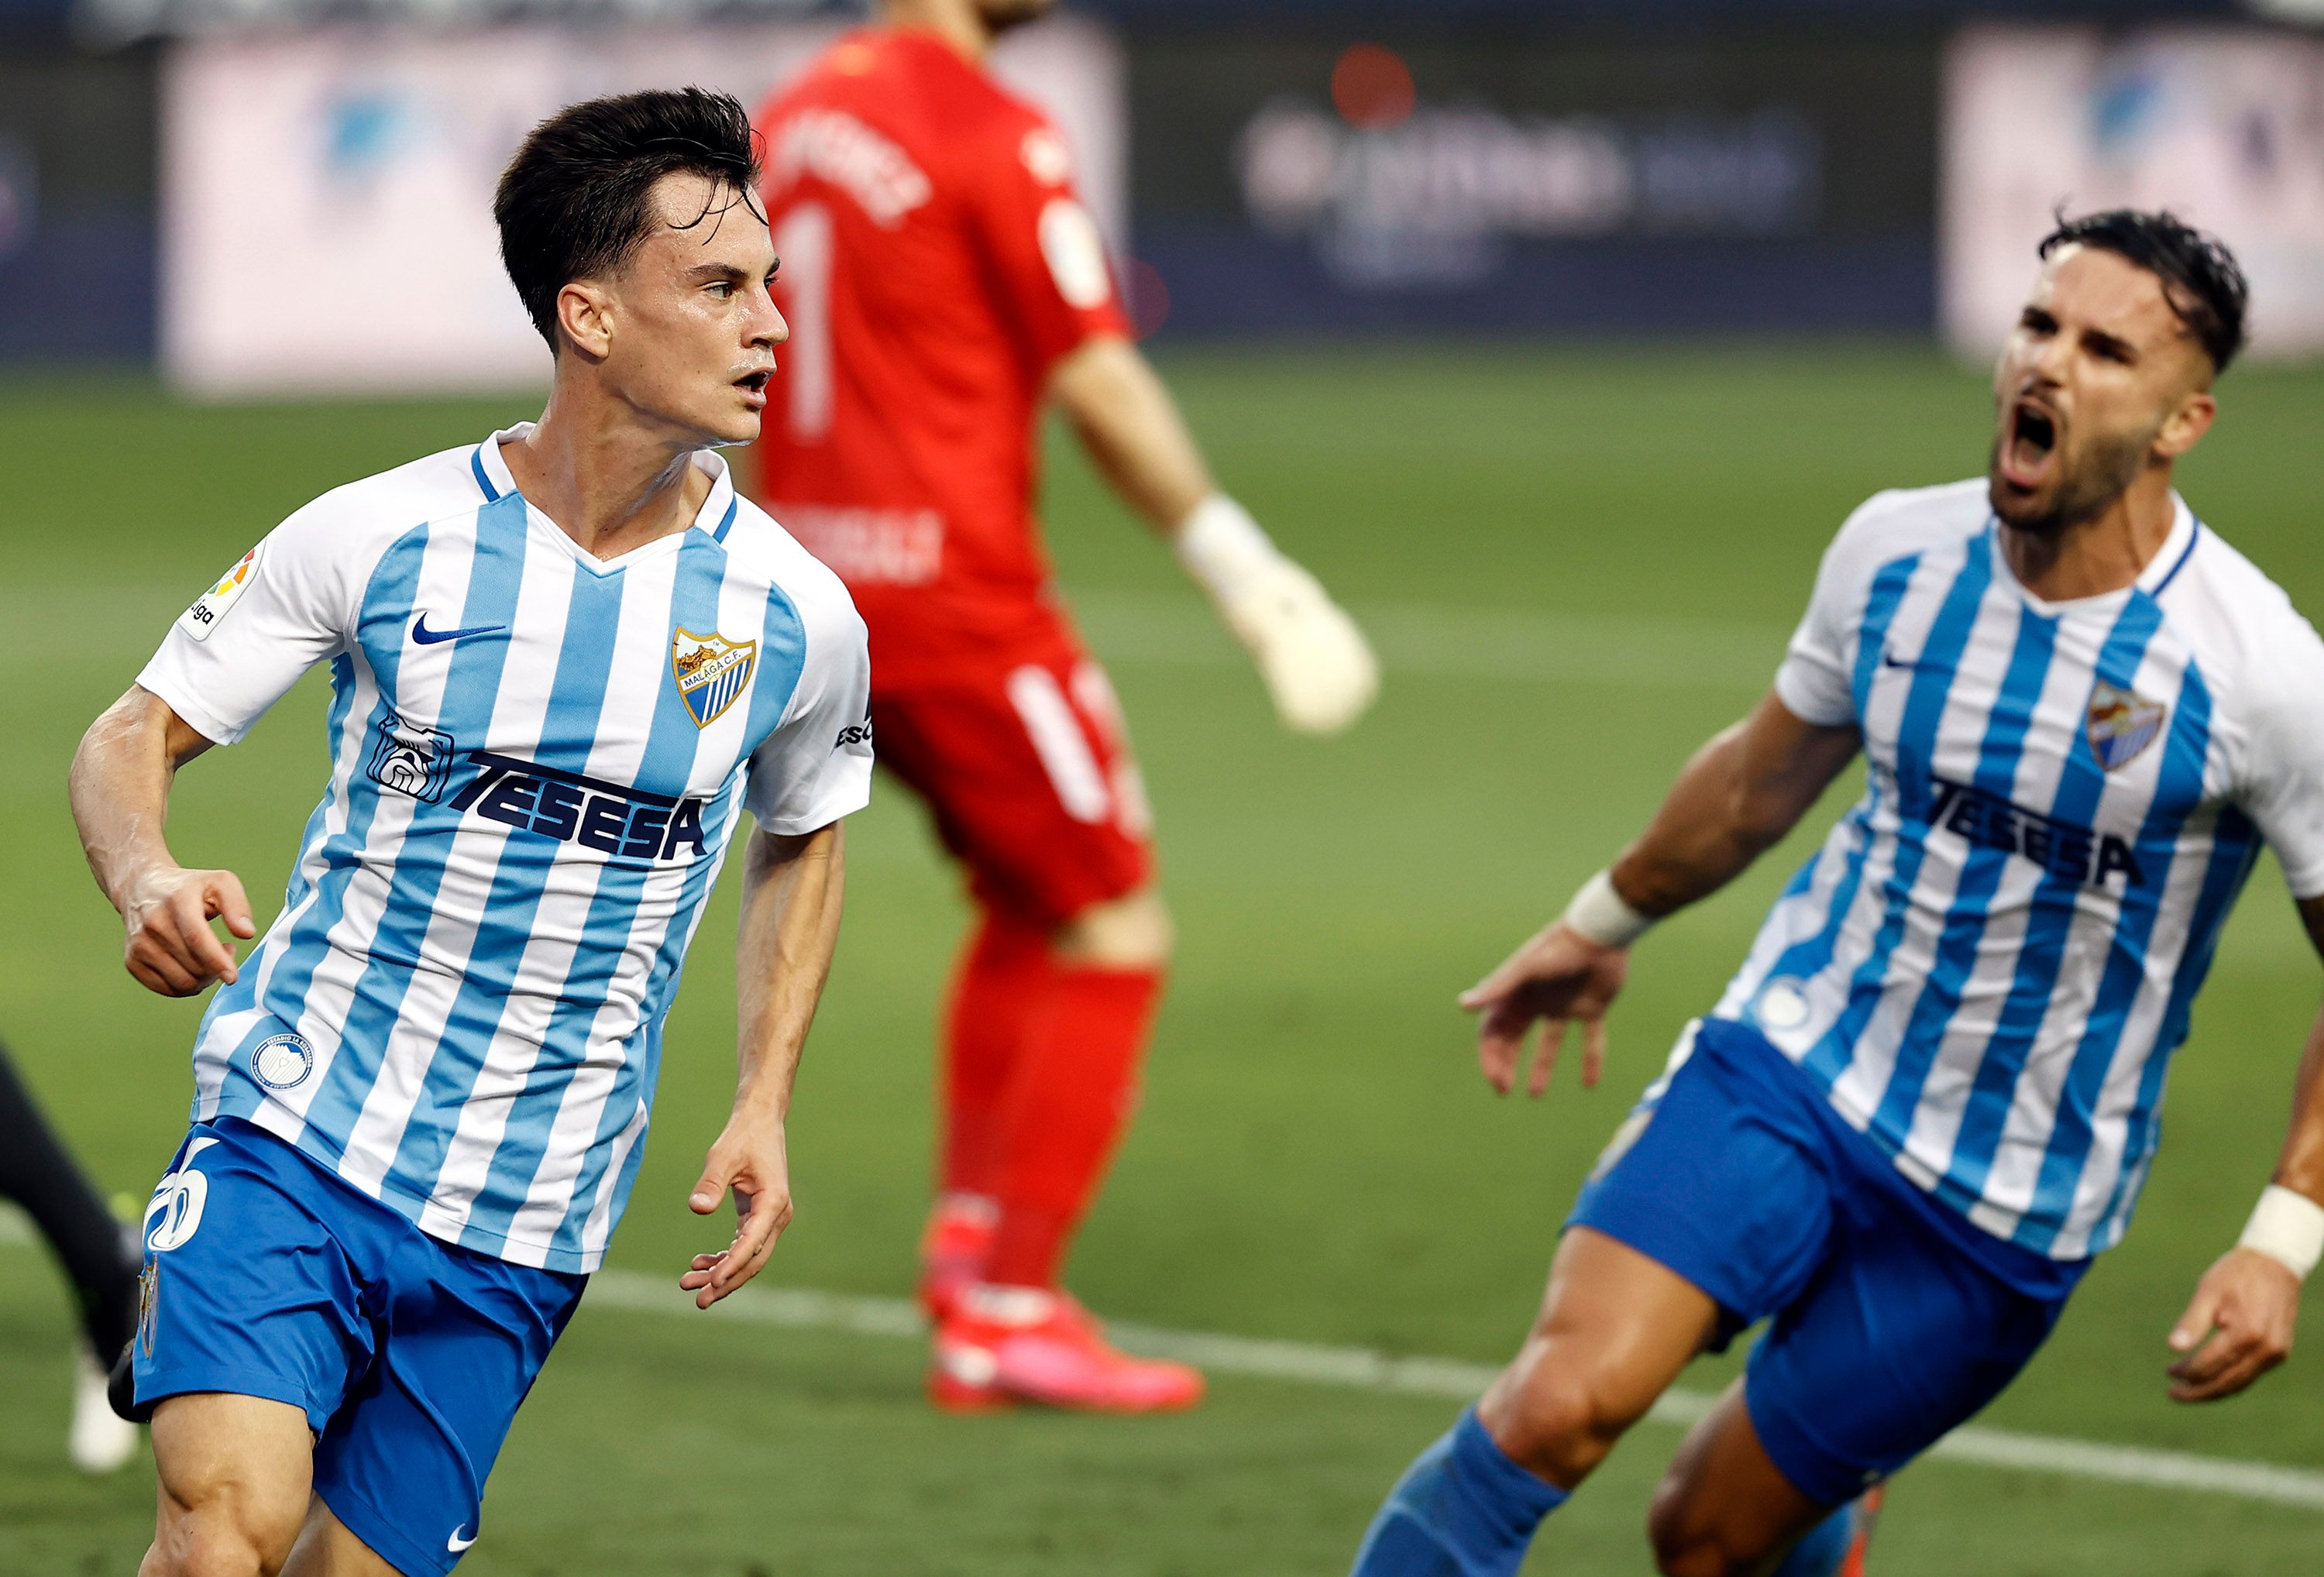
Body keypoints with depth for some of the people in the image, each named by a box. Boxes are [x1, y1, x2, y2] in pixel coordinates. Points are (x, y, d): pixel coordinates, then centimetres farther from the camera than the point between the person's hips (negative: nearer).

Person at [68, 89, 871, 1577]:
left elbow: (803, 836, 20)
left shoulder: (799, 616, -1)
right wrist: (147, 878, -21)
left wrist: (764, 1104, 8)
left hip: (522, 1225, 2)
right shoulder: (377, 537, -7)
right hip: (295, 1122, -2)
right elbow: (132, 739, 2)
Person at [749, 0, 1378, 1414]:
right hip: (960, 594, -8)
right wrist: (1238, 563, -6)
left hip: (826, 588, 8)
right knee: (1116, 932, 1)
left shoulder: (796, 118, 9)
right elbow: (1098, 391, -14)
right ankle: (1010, 1311, -1)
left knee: (1025, 903, 24)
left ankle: (971, 1236, 15)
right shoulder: (1000, 138, -15)